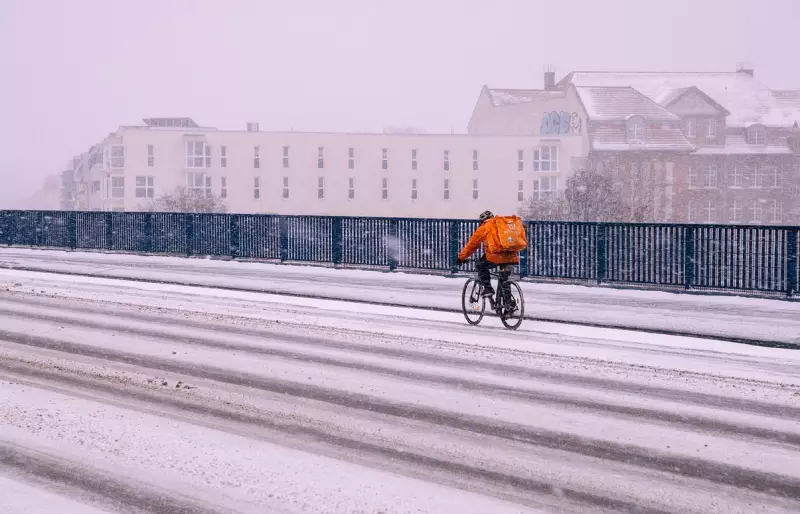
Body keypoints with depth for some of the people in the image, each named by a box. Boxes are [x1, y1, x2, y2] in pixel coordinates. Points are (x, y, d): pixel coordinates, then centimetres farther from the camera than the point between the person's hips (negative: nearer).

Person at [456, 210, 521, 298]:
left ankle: (488, 288, 7)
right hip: (513, 258, 5)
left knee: (481, 265, 21)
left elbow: (472, 244, 21)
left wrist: (461, 257, 32)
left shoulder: (484, 227, 15)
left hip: (497, 256, -5)